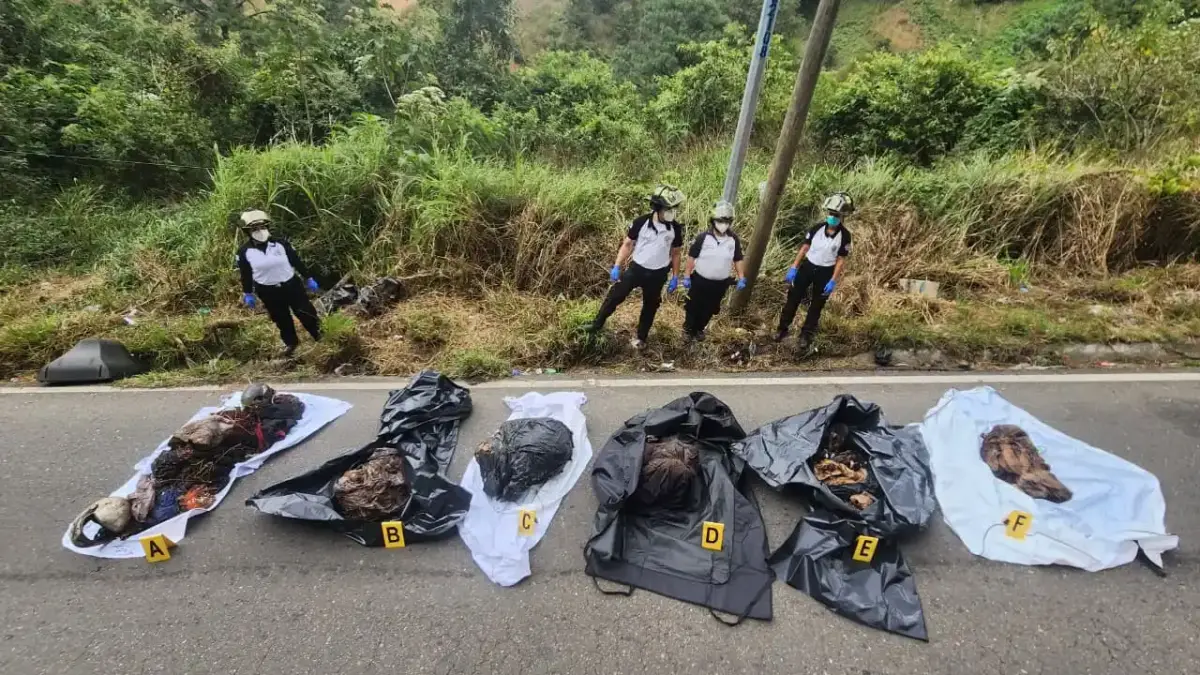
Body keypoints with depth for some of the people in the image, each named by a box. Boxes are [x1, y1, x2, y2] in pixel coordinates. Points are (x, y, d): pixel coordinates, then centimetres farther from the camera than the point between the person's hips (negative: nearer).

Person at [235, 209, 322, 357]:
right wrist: (247, 294, 6)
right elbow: (246, 275, 1)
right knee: (281, 319, 15)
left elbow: (297, 261, -1)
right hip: (268, 292, 1)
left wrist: (308, 279, 3)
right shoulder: (244, 252, -9)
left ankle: (320, 336, 31)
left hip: (292, 285, 0)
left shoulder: (280, 243, -9)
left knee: (306, 313, 9)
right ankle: (290, 342, 36)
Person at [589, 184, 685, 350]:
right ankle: (595, 327, 18)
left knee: (650, 306, 15)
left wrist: (675, 277, 4)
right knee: (614, 297, 2)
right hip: (636, 268, -1)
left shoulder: (675, 229, -10)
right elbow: (627, 244, -6)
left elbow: (675, 253, 3)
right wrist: (616, 267, -9)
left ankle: (641, 337, 34)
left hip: (657, 275, 2)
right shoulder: (641, 222, -16)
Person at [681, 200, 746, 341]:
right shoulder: (704, 237, -15)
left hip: (720, 283, 3)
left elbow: (738, 259, 5)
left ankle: (699, 329, 41)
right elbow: (692, 257, -8)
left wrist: (741, 278, 1)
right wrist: (687, 276, -8)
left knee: (709, 309, 18)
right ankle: (688, 328, 35)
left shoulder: (734, 239, -6)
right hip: (700, 280, -3)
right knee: (693, 307, 11)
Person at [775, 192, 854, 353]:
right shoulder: (817, 228, -8)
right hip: (808, 266, 2)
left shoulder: (844, 236, -13)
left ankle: (806, 336, 19)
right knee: (793, 298, 3)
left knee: (816, 306, 7)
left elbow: (841, 260, -8)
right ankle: (783, 329, 17)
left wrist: (833, 281, -13)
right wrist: (793, 267, -5)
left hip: (825, 272, -1)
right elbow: (805, 247, -1)